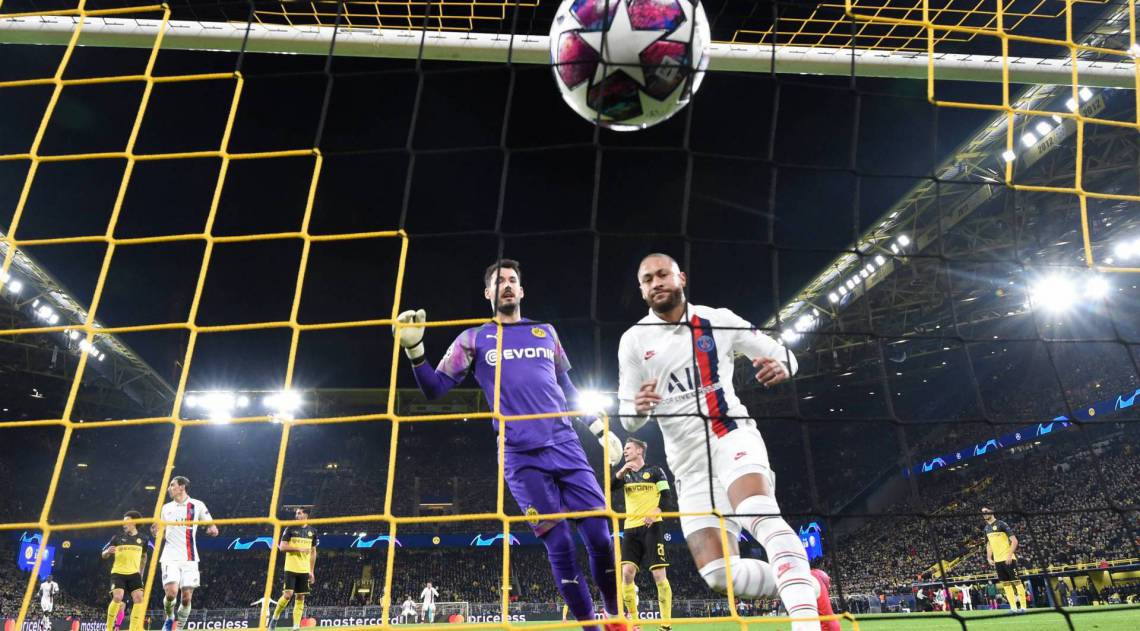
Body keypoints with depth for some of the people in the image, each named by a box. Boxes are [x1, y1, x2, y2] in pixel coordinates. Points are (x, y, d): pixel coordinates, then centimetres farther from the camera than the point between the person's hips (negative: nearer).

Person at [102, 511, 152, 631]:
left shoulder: (143, 538, 3)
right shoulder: (118, 537, -1)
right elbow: (103, 555, 2)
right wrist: (108, 551, -21)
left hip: (134, 573, 2)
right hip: (118, 573, -2)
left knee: (138, 598, -10)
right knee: (117, 597, -19)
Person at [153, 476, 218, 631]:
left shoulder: (197, 505, 2)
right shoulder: (166, 508, 13)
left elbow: (213, 528, 3)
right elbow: (163, 535, 20)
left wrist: (213, 529, -21)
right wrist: (156, 533, -2)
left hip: (189, 558, -1)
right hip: (170, 558, 2)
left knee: (187, 597, -3)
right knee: (171, 592, -15)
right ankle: (169, 618, 13)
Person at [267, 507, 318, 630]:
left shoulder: (312, 532, 8)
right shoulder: (290, 529, -1)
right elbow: (282, 547, -5)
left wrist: (312, 571, 10)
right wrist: (299, 548, -16)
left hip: (304, 570, 3)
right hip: (291, 568, -3)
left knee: (301, 597, 2)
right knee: (288, 594, -10)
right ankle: (274, 617, 14)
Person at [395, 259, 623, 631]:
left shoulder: (546, 333, 16)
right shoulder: (474, 339, 8)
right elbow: (434, 389, 5)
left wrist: (600, 428, 20)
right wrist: (414, 349, -10)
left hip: (566, 447, 3)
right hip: (521, 458, -2)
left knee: (600, 536, -3)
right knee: (559, 545, -3)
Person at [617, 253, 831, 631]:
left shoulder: (718, 320, 3)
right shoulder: (633, 341, 4)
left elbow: (782, 355, 11)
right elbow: (629, 420, 4)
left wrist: (780, 366, -15)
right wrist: (638, 408, -21)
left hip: (733, 436, -2)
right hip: (690, 463, 3)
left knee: (759, 516, -34)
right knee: (719, 575, -9)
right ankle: (808, 586, 10)